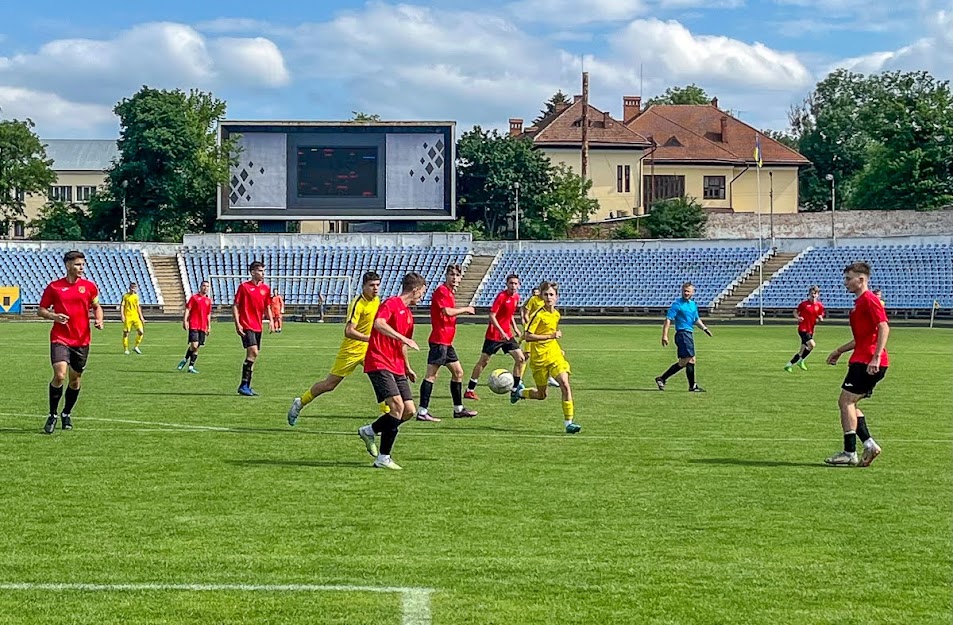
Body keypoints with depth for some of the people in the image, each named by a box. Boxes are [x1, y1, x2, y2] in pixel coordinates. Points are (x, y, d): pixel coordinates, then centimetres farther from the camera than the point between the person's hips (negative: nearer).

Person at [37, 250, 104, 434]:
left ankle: (66, 414, 31)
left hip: (82, 340, 3)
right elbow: (41, 310, 5)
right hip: (60, 338, -3)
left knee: (75, 380, 9)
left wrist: (99, 320, -2)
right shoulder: (54, 287, -1)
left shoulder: (89, 286, 4)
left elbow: (96, 306, 18)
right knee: (59, 375, -18)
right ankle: (52, 415, -2)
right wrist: (54, 316, -15)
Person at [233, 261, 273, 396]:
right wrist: (237, 324, -12)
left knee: (253, 355, 9)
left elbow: (267, 307, 21)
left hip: (258, 327, 7)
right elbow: (235, 306, -4)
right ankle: (243, 385, -16)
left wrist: (271, 320, 4)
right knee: (253, 352, -19)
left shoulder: (265, 288, 12)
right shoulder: (244, 287, -5)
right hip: (246, 326, -7)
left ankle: (246, 386, 16)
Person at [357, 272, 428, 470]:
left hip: (397, 368, 9)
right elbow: (379, 324, -27)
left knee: (409, 410, 0)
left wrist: (408, 368, 29)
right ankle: (383, 459, -15)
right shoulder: (391, 303, -7)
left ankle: (370, 431, 21)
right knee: (398, 405, -20)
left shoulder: (408, 314, 20)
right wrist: (404, 338, -32)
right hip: (379, 363, -9)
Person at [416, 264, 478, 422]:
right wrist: (465, 309, -11)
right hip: (439, 340, -10)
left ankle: (458, 409, 24)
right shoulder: (441, 291, -11)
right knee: (432, 374, -10)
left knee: (458, 372, 16)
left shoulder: (449, 292, 18)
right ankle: (422, 411, -11)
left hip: (446, 342, 10)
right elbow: (447, 311, -23)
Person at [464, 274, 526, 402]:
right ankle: (469, 390, 7)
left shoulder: (517, 297, 6)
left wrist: (515, 328, 11)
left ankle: (515, 390, 7)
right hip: (494, 334, -7)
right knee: (484, 361, -1)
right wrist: (501, 332, -25)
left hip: (507, 334, 7)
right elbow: (492, 316, -20)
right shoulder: (501, 296, -16)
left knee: (520, 359, -2)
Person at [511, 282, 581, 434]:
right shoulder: (539, 314, -13)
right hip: (539, 357, -5)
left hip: (554, 354, 5)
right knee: (541, 395, 7)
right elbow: (527, 336, -19)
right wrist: (551, 336, -21)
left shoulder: (556, 314, 9)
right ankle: (520, 393, 38)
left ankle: (568, 422, -14)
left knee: (565, 385, -16)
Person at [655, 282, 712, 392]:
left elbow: (696, 319, 29)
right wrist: (664, 336, -20)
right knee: (690, 360, -8)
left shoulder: (693, 304, 16)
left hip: (689, 334, 9)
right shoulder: (677, 304, -8)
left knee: (683, 362, 10)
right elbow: (668, 320, -13)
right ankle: (692, 386, 0)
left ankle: (662, 379, 16)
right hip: (682, 333, -9)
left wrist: (704, 327, 12)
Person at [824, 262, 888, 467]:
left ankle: (850, 453, -6)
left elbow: (884, 328, -22)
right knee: (847, 403, 12)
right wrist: (840, 351, 31)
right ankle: (869, 444, 8)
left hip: (866, 363, -10)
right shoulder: (860, 302, 21)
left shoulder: (869, 300, -11)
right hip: (861, 360, 10)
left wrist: (876, 357, -29)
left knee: (846, 402, -8)